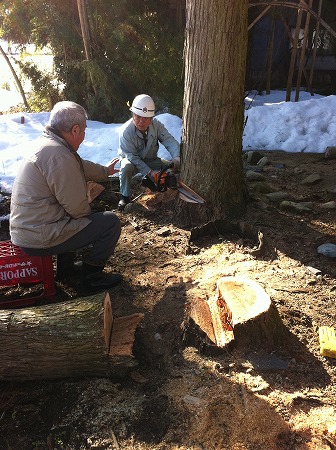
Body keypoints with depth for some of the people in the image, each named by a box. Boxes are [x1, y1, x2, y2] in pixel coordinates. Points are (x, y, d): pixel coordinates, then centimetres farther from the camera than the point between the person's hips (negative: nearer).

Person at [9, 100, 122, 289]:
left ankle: (65, 266, 34)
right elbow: (78, 207, -21)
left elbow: (82, 166, 24)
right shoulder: (59, 156, -25)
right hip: (40, 238, -10)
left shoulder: (47, 143, 7)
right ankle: (93, 275, 12)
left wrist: (106, 171, 38)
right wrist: (88, 212, 1)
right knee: (111, 222, -6)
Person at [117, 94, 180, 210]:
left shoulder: (156, 125, -19)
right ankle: (125, 196, -13)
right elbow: (132, 157, -27)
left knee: (171, 167, -13)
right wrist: (149, 172, -33)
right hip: (131, 159, -4)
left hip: (151, 160, 4)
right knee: (126, 167, -36)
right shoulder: (127, 131, -29)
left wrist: (176, 157, -44)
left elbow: (170, 141, -23)